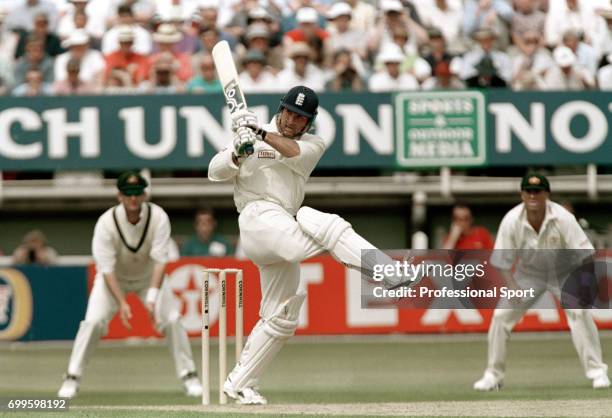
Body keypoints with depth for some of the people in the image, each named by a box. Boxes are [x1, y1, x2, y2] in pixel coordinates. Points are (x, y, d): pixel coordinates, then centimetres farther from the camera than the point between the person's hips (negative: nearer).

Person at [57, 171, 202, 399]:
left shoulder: (158, 217, -26)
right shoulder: (106, 223, -29)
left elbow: (160, 261, -30)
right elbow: (107, 270, -29)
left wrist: (152, 298, -42)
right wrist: (122, 303, -39)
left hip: (149, 276, 1)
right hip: (114, 278, -1)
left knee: (172, 319, -13)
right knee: (93, 320, -19)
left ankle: (189, 376, 3)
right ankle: (72, 378, -8)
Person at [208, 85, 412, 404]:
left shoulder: (313, 144, 15)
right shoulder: (250, 136, 7)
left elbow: (296, 152, -10)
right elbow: (215, 172, 0)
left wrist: (262, 134, -23)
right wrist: (238, 153, -19)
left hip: (284, 235, 7)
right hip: (259, 219, -7)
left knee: (281, 319, 10)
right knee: (329, 226, -29)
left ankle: (239, 384, 17)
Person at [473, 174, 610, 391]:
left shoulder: (563, 218, -27)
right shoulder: (511, 221, -21)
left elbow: (582, 253, -22)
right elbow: (502, 261, -13)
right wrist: (513, 288, -26)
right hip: (528, 273, 2)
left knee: (579, 312, -22)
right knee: (501, 315, -8)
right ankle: (493, 375, 7)